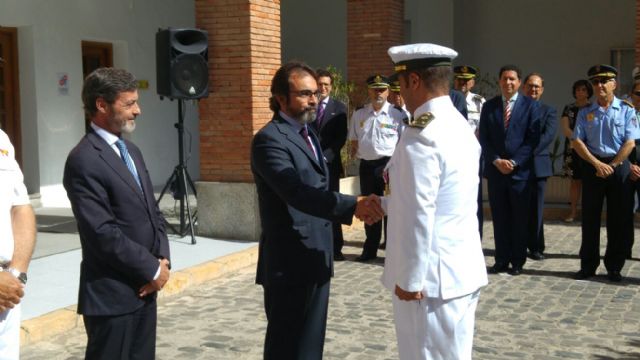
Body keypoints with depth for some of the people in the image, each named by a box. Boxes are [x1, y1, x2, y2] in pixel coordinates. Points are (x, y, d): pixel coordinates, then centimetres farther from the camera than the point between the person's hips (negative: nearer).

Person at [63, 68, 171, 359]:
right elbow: (103, 233, -21)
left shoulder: (130, 150, 13)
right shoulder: (84, 160, -16)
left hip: (143, 288, 8)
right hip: (112, 294, -8)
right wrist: (152, 270, -12)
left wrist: (162, 259, 0)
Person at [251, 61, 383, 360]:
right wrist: (353, 205, -39)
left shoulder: (307, 134, 15)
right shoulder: (269, 139, -17)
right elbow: (298, 193, -30)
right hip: (289, 262, -9)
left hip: (316, 258, 9)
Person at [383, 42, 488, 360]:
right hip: (462, 269, 9)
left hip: (432, 276, -9)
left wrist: (409, 279, -16)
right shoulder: (459, 126, 9)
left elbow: (417, 218, -23)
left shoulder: (421, 137, -21)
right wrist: (384, 201, 18)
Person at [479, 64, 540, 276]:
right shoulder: (489, 106, 9)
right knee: (499, 218, 5)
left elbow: (533, 138, -5)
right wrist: (496, 161, -9)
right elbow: (483, 139, 5)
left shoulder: (530, 105, 2)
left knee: (519, 218, 4)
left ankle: (517, 262, 13)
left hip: (520, 170, -2)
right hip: (495, 170, 2)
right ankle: (501, 260, 11)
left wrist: (514, 162, -13)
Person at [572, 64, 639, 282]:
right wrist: (597, 164, -11)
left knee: (619, 221, 2)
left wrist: (612, 166, -11)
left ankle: (614, 267, 14)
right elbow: (577, 141, -1)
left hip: (619, 167, -2)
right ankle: (588, 266, 15)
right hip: (592, 167, 2)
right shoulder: (585, 113, 5)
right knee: (590, 219, 6)